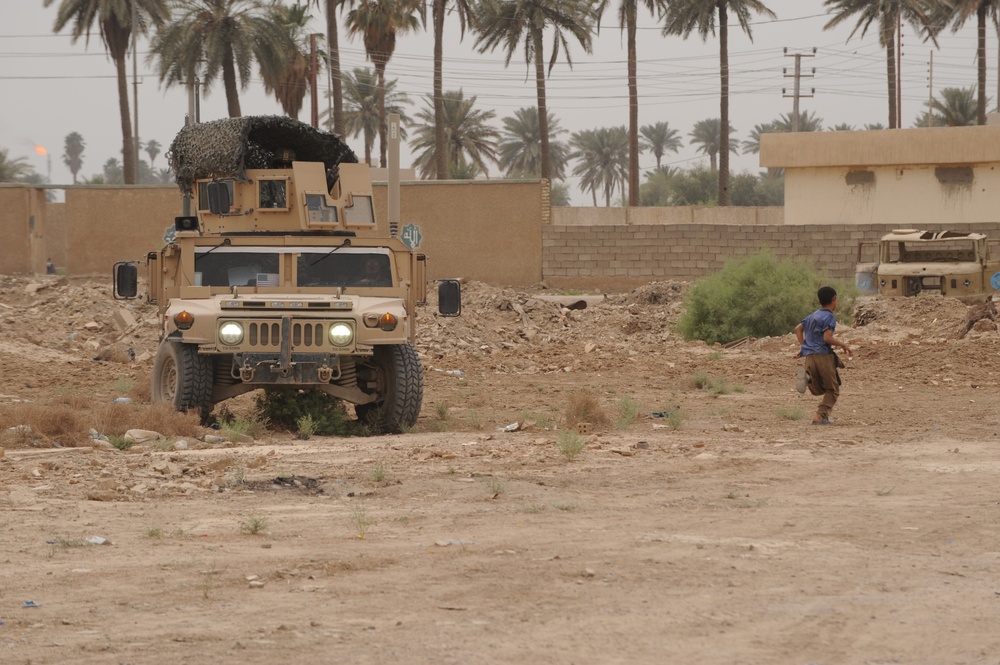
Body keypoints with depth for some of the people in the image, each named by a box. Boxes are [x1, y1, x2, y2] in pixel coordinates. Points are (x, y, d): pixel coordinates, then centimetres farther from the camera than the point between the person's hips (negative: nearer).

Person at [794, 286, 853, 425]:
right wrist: (843, 345, -6)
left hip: (809, 356, 7)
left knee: (819, 390, 16)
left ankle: (807, 377, -16)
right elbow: (827, 338, -18)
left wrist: (802, 346, 21)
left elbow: (798, 329, 22)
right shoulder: (829, 317, -8)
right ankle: (820, 416, -13)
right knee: (833, 390, 5)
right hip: (823, 355, -7)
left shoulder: (813, 315, 17)